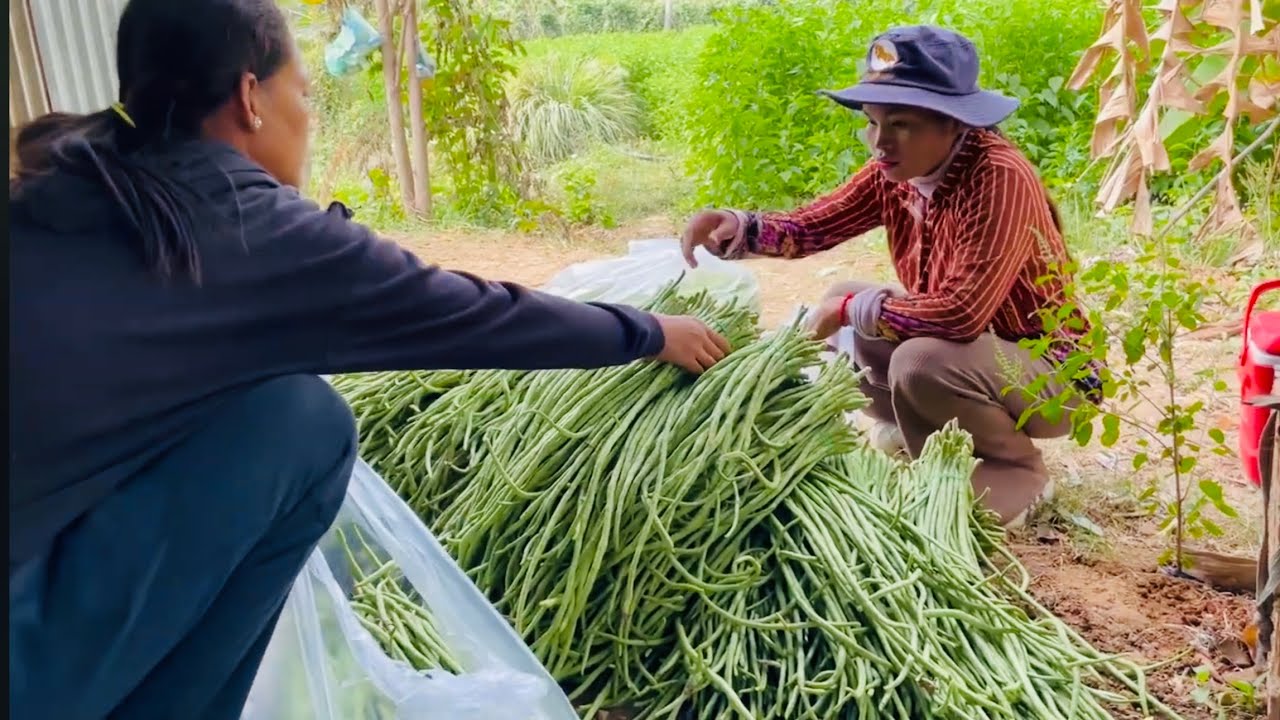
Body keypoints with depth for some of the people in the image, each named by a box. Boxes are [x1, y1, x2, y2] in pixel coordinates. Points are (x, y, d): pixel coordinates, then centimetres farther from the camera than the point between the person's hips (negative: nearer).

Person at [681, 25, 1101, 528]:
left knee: (921, 362, -33)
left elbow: (961, 313, -36)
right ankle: (919, 431, 16)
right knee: (843, 304, 2)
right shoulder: (895, 171, -7)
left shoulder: (1000, 179, -29)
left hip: (1051, 373, -7)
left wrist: (851, 309, -23)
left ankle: (1016, 472, -4)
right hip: (961, 346, 8)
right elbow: (811, 226, -4)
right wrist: (732, 227, -23)